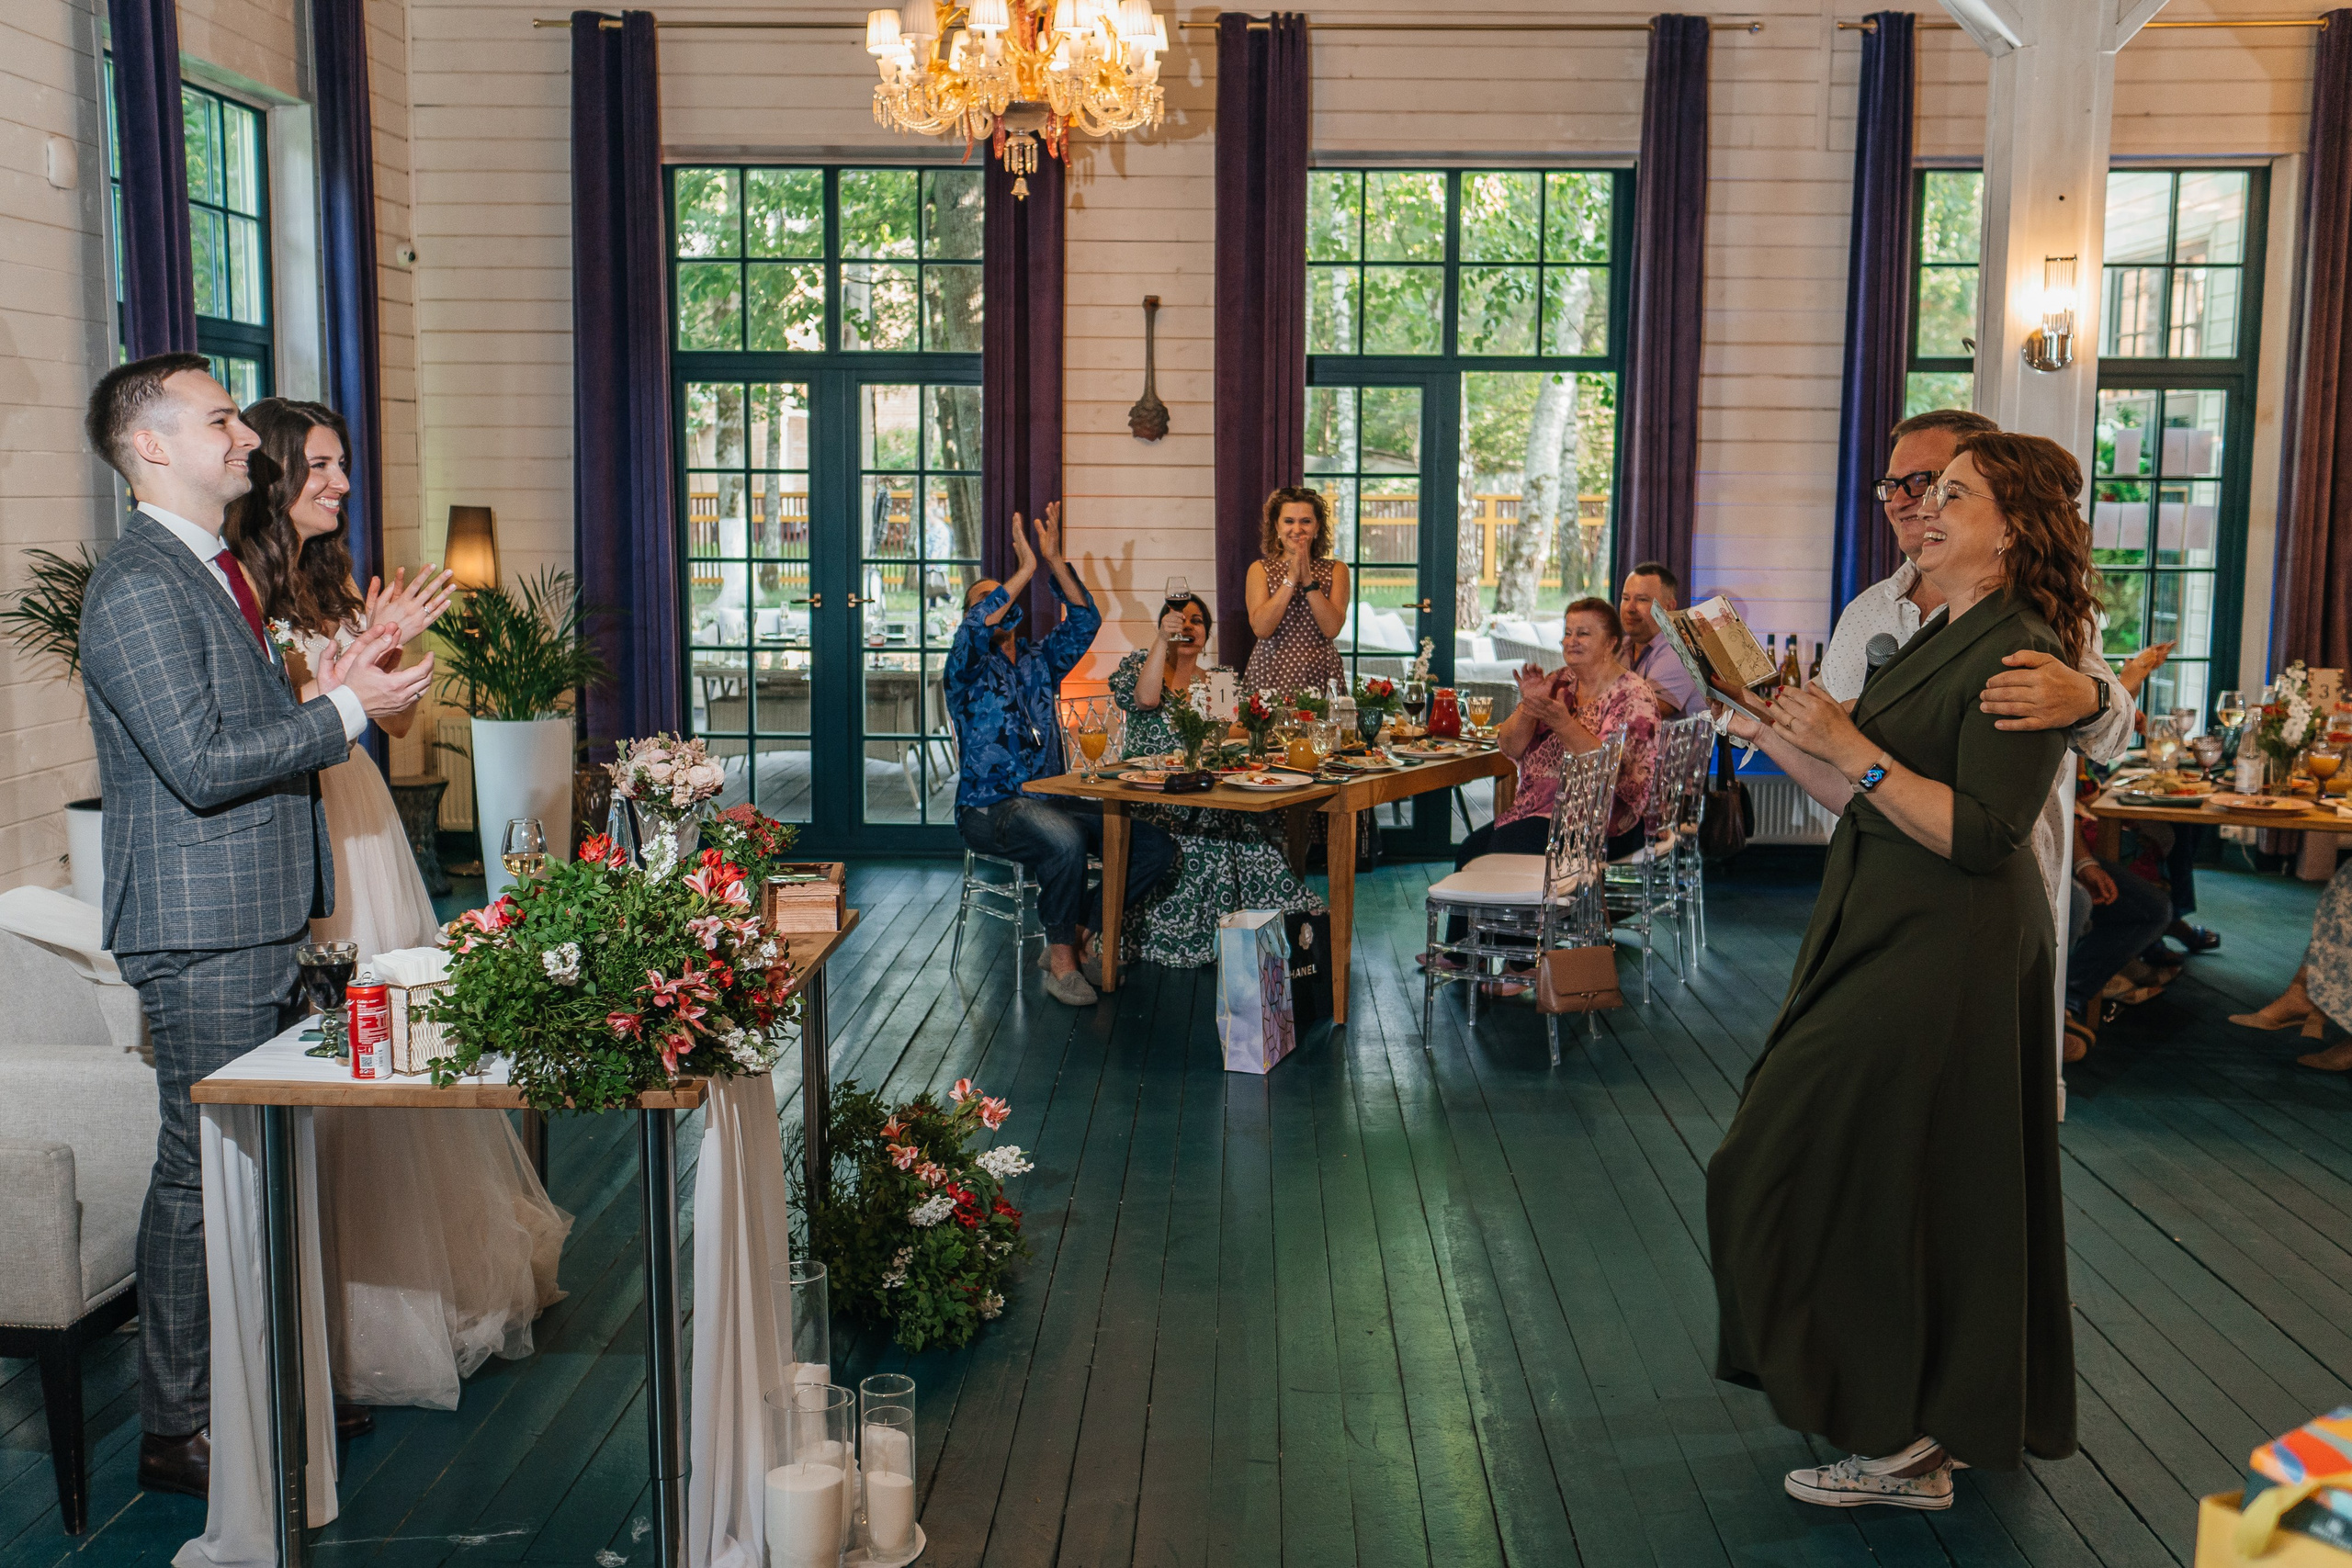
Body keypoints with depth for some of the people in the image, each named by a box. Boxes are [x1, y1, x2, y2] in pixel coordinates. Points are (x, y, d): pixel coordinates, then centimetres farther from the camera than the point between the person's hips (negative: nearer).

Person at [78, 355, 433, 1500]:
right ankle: (174, 1432, 11)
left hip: (260, 922, 10)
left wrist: (333, 686, 6)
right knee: (203, 1173, -2)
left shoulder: (216, 572, 16)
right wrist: (342, 712, -16)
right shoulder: (138, 588, -16)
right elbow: (202, 763, -23)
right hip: (202, 932, -10)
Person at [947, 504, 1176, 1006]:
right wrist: (1025, 570, -21)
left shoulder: (1039, 662, 17)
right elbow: (974, 631, -21)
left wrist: (1054, 561, -9)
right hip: (989, 809, -6)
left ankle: (1077, 935, -1)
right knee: (1066, 839, -39)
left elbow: (1084, 621, 3)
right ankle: (1060, 959, -19)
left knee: (1155, 846, -12)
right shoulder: (967, 671, 2)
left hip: (1050, 800, 6)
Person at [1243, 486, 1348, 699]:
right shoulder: (1260, 570, 6)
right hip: (1270, 676, 0)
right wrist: (1291, 578, -10)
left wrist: (1308, 580, -11)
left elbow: (1332, 629, -7)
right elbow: (1261, 629, -9)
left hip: (1320, 676, 0)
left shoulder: (1336, 570, 7)